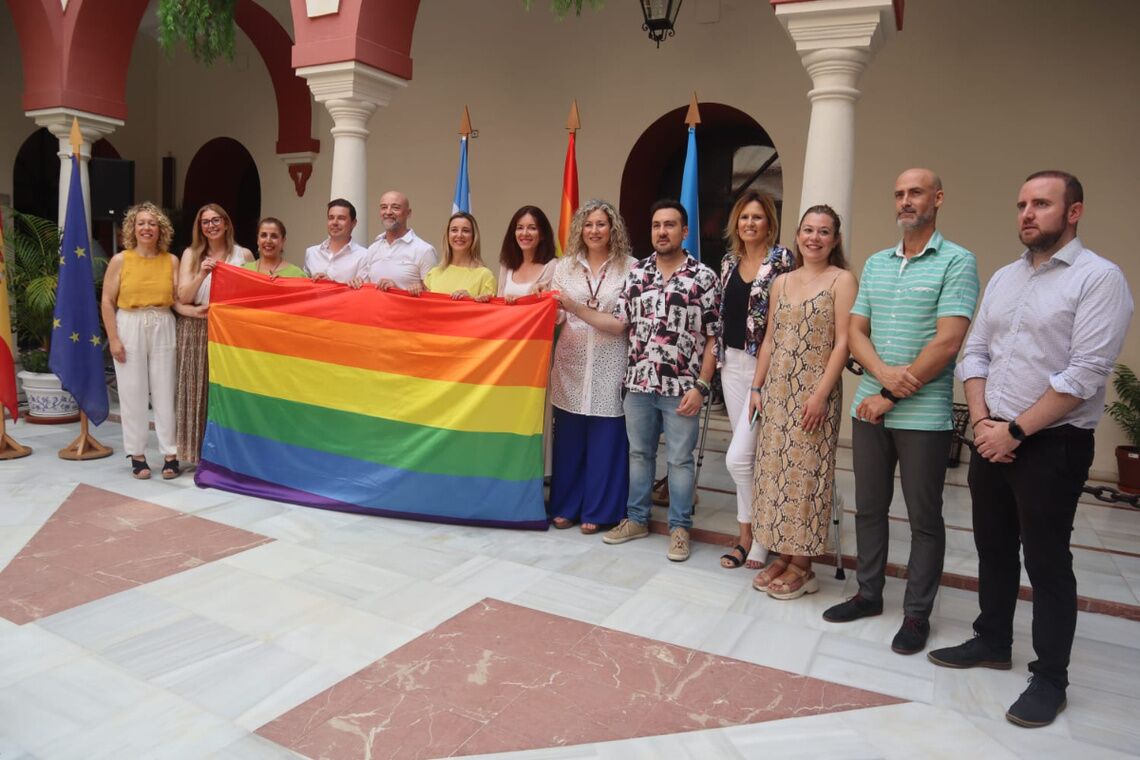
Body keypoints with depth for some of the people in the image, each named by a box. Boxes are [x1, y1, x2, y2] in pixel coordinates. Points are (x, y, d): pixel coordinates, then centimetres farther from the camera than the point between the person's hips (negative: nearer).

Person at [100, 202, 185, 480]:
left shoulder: (171, 261, 4)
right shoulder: (120, 260, 0)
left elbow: (178, 298, 2)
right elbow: (107, 302, 0)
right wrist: (113, 339, -6)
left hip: (163, 329, 1)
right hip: (129, 329, -1)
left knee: (164, 391, 3)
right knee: (133, 392, 3)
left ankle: (170, 453, 9)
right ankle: (137, 454, 14)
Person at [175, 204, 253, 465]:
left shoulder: (244, 255, 6)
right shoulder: (191, 254, 9)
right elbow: (183, 297, 0)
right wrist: (202, 274, -14)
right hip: (197, 331, 1)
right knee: (198, 390, 2)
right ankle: (199, 451, 11)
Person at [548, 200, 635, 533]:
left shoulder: (630, 267, 1)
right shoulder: (565, 266, 10)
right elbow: (555, 314, 9)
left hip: (609, 365, -2)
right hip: (571, 362, 3)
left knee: (605, 439, 3)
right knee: (569, 437, 7)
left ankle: (597, 510, 17)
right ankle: (566, 505, 22)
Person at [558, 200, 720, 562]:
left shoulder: (704, 277, -4)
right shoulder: (636, 273, 8)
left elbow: (713, 338, -5)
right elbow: (619, 323, 8)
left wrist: (700, 386, -11)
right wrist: (574, 307, 0)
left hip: (681, 386, -4)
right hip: (638, 382, 4)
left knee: (680, 459, 6)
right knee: (639, 453, 14)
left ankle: (679, 528, 19)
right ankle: (636, 519, 28)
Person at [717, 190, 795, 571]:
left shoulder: (782, 260, -8)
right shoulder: (729, 261, 11)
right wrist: (717, 356, 14)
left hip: (766, 365, -6)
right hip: (731, 363, 6)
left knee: (738, 457, -10)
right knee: (749, 453, 13)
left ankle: (753, 533, 12)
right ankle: (751, 535, 23)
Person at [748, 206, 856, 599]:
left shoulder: (842, 280, -3)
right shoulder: (781, 282, 13)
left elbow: (842, 343, -10)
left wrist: (821, 394, -17)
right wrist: (756, 387, 9)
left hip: (814, 390, -5)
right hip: (776, 390, 5)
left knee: (806, 472, 0)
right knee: (775, 470, 8)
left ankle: (801, 566, 12)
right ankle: (783, 555, 21)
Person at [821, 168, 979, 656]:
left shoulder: (957, 262, -6)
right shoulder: (875, 263, 11)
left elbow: (946, 343, -15)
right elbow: (855, 331, 7)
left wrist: (890, 397, -13)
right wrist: (883, 373, -13)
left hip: (924, 414, -5)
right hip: (870, 407, 5)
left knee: (924, 518, 7)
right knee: (869, 507, 14)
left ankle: (917, 613, 20)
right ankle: (869, 594, 29)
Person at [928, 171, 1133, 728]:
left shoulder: (1099, 278, -10)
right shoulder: (1002, 279, 11)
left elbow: (1084, 375, -17)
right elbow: (974, 353, 9)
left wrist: (1016, 430, -17)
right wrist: (982, 421, -5)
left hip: (1052, 445, -6)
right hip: (992, 439, 6)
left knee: (1047, 562, 3)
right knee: (993, 548, 16)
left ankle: (1050, 678, 18)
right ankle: (992, 642, 34)